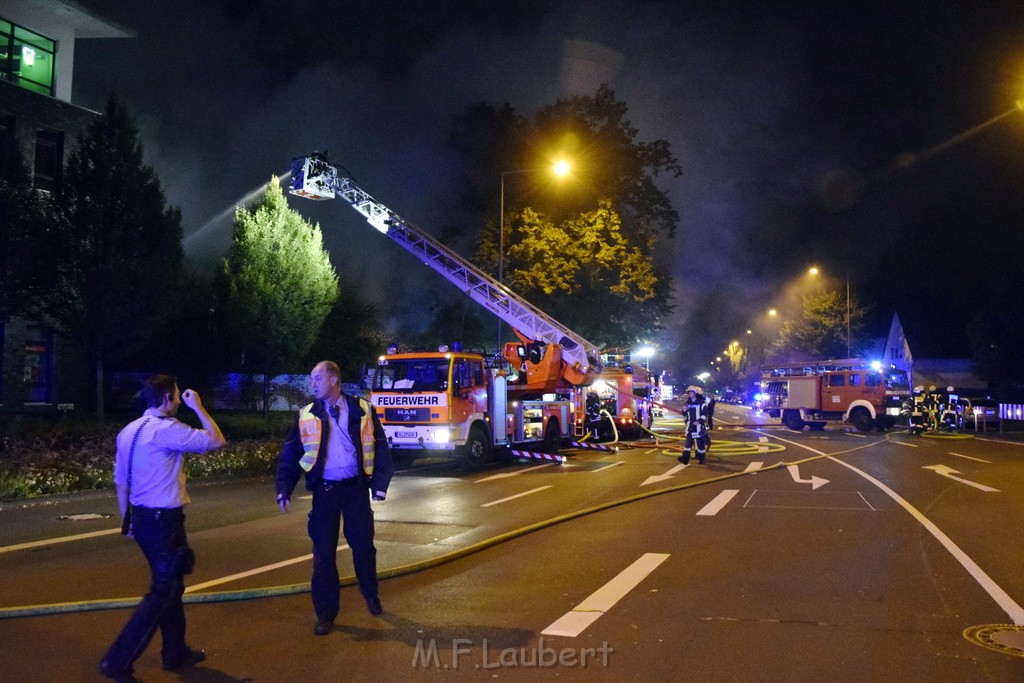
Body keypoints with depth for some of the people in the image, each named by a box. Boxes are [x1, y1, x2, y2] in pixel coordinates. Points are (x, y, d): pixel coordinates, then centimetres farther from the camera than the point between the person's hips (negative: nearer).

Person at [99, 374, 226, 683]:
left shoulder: (128, 431, 8)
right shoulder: (167, 429, -18)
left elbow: (121, 483, 12)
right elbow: (216, 441, -14)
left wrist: (128, 521, 21)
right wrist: (198, 407, -3)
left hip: (142, 518, 9)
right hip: (164, 520, -9)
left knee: (170, 585, 20)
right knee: (163, 592, 0)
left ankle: (175, 653, 32)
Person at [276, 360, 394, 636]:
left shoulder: (363, 410, -2)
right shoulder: (306, 416, 2)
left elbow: (381, 448, 0)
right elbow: (290, 455, 3)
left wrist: (380, 484, -6)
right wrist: (284, 490, -6)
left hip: (355, 488, -1)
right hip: (324, 490, 1)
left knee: (363, 547, 8)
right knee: (323, 553, 3)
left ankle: (371, 595, 34)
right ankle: (325, 612, 16)